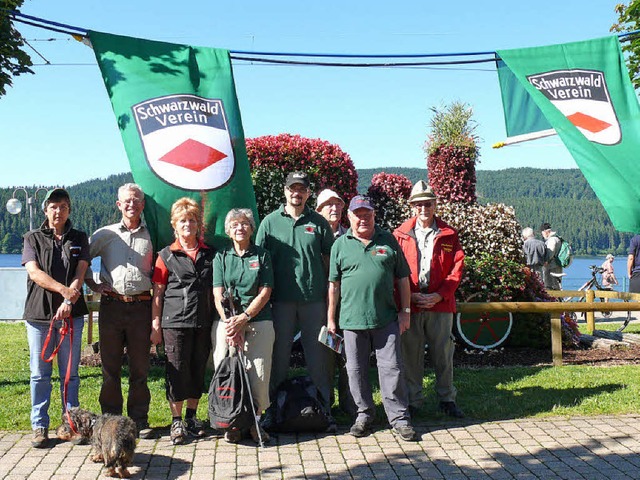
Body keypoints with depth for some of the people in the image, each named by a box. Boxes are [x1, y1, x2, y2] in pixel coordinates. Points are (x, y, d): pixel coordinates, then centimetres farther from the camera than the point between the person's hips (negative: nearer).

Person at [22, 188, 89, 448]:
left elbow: (80, 274, -1)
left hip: (71, 314, 1)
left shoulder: (79, 239, 11)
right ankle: (40, 427, 11)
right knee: (40, 374, 3)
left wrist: (68, 302, -16)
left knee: (70, 373, 5)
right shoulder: (33, 238, 9)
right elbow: (34, 273, -5)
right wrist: (63, 289, -18)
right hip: (39, 314, 0)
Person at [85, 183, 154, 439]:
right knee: (110, 366, 5)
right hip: (111, 305, 0)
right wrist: (92, 284, 3)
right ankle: (111, 418, 15)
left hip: (141, 306, 0)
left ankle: (139, 420, 14)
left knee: (140, 367, 5)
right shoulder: (106, 234, 8)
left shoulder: (151, 236, 9)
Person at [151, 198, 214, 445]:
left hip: (203, 322, 3)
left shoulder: (210, 254, 10)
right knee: (177, 370, -1)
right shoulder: (167, 255, 2)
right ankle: (176, 421, 9)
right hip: (175, 322, -3)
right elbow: (158, 293, 3)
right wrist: (155, 325, -2)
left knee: (198, 370, 10)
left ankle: (191, 416, 24)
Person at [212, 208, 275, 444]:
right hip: (227, 322, 1)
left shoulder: (262, 255, 8)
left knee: (258, 374, -6)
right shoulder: (221, 257, 10)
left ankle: (254, 421, 10)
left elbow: (265, 292, 0)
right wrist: (230, 323, -12)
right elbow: (218, 295, 3)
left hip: (258, 322, -1)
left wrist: (243, 318, -11)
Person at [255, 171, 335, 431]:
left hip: (314, 299, 0)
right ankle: (272, 407, 17)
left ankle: (324, 406, 14)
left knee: (318, 355, 5)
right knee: (279, 353, 6)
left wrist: (331, 295, 3)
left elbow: (328, 260, 9)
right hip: (281, 299, 0)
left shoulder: (318, 222, 6)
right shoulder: (270, 222, 5)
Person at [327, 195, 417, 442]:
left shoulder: (388, 240, 7)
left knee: (392, 369, 1)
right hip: (352, 320, 0)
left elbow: (402, 278, 10)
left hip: (386, 319, 0)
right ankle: (364, 414, 23)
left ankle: (399, 418, 9)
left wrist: (405, 311, 5)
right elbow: (334, 284, 8)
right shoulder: (340, 245, 6)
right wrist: (331, 318, 7)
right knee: (356, 370, 8)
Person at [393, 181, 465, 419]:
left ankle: (447, 399, 21)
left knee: (443, 354, 7)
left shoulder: (448, 235, 7)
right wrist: (410, 295, -9)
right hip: (410, 305, 0)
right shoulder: (401, 234, 6)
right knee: (411, 355, 5)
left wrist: (439, 295, -9)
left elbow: (457, 268, 2)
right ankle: (413, 400, 18)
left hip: (441, 304, 0)